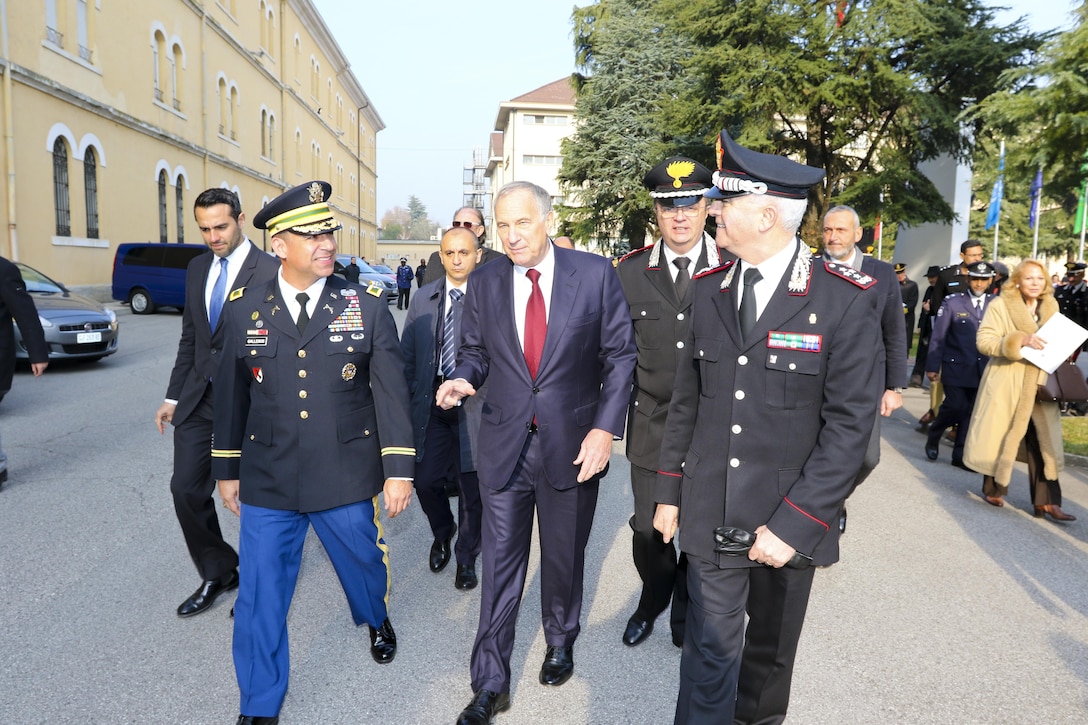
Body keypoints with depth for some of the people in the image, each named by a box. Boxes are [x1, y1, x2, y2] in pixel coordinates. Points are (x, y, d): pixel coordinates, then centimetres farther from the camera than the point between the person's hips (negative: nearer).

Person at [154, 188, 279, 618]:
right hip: (198, 400, 6)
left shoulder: (269, 272, -12)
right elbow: (189, 338, 16)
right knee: (186, 488, 7)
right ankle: (217, 574, 27)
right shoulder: (198, 269, 10)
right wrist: (173, 396, 14)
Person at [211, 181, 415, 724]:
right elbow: (231, 393, 7)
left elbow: (391, 390, -5)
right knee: (260, 593, 7)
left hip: (346, 478, 0)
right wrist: (227, 468, 11)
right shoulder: (243, 309, -1)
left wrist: (398, 469, -7)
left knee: (362, 562, 19)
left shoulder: (366, 305, -5)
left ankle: (377, 620, 55)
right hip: (266, 480, 1)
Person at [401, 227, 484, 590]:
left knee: (471, 487, 8)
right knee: (425, 481, 6)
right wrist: (411, 397, 8)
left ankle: (466, 558, 32)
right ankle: (442, 533, 39)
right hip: (430, 406, 4)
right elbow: (407, 353, 12)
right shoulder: (423, 298, 7)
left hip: (473, 406, -3)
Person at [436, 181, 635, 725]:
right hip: (505, 444, 1)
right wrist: (463, 378, -14)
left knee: (564, 556, 18)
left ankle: (560, 641, 46)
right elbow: (475, 350, 9)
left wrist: (605, 428, -11)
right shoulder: (485, 282, 1)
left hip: (573, 444, -1)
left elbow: (620, 354, -4)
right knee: (499, 564, 7)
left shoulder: (595, 274, -6)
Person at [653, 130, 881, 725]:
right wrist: (669, 492, 9)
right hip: (709, 515, 2)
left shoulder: (845, 299, -11)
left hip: (788, 520, -2)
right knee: (709, 654, 7)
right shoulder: (709, 291, 3)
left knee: (771, 650, 19)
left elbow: (850, 422, -13)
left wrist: (793, 523, -17)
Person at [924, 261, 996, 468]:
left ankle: (960, 455, 15)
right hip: (955, 366, -2)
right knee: (956, 407, -9)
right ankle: (934, 434, 19)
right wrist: (932, 366, -6)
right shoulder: (952, 302, -2)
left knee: (973, 412, 4)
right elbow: (938, 337, -2)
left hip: (983, 369, 3)